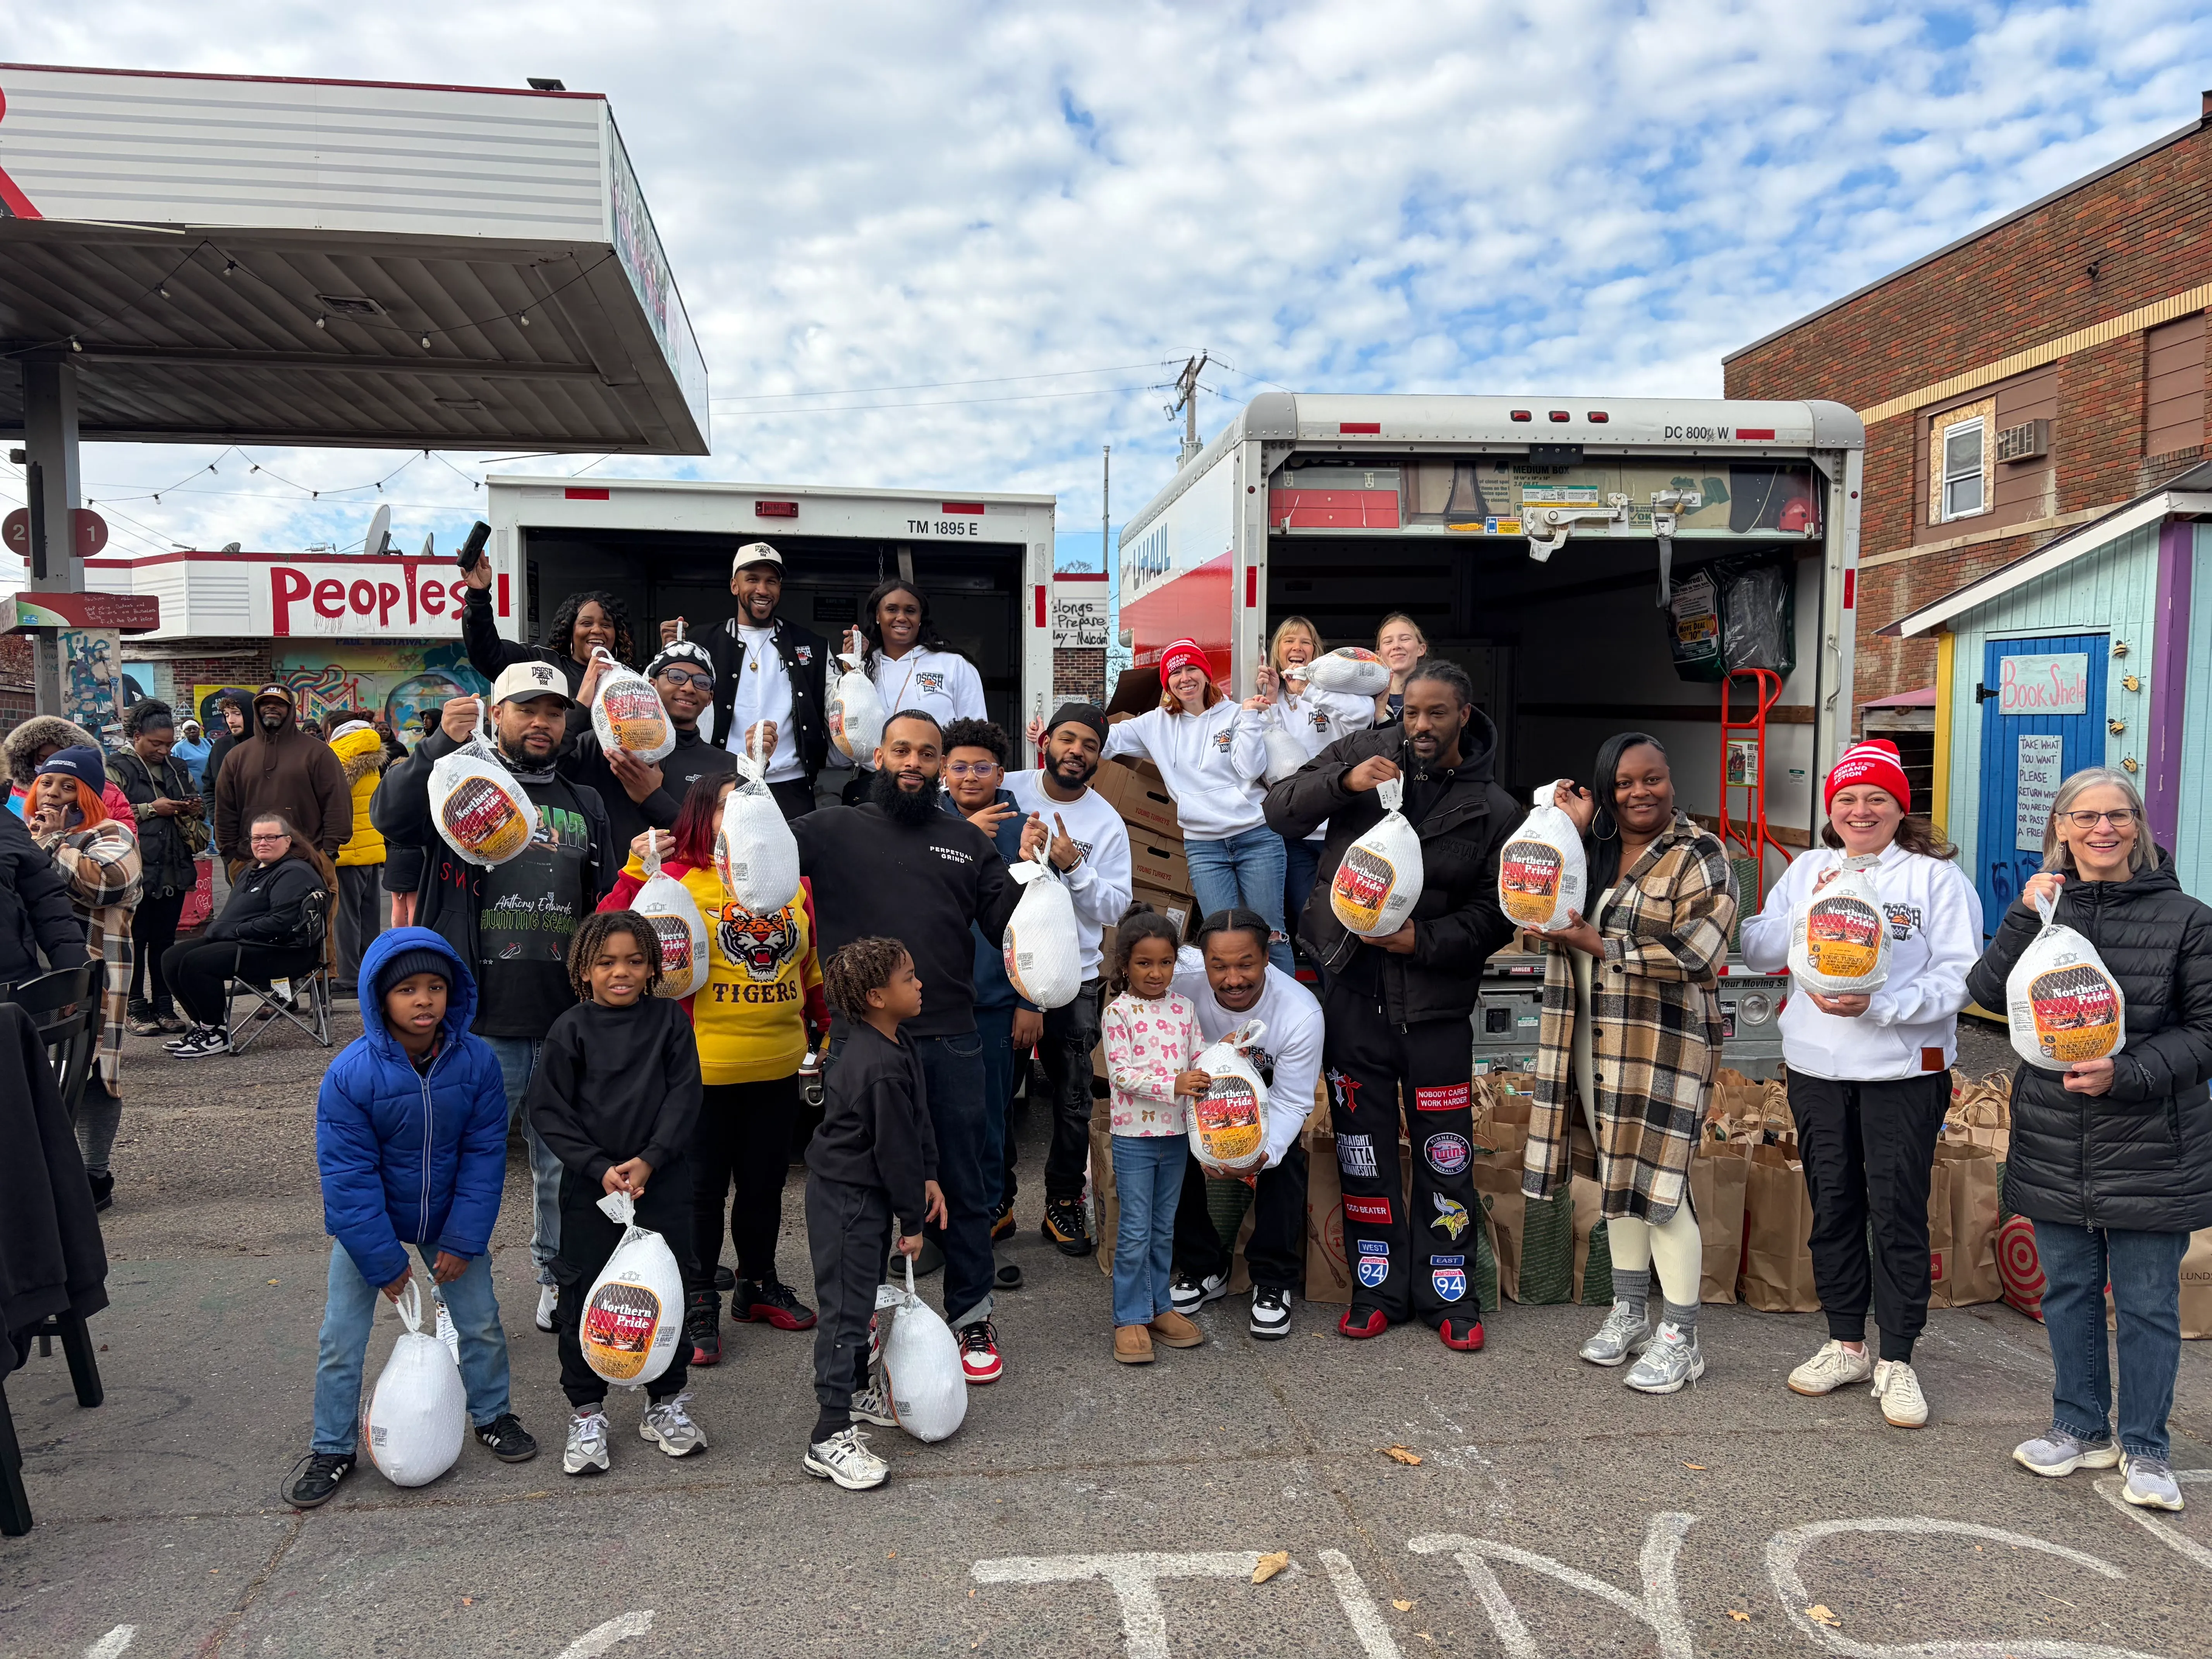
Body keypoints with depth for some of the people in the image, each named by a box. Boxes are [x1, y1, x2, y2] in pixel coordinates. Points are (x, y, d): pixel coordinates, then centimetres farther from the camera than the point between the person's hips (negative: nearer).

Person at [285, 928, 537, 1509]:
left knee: (481, 1320, 8)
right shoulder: (350, 1074, -24)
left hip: (448, 1219, 2)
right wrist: (383, 1261, -17)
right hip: (367, 1222, -1)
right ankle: (333, 1448, 23)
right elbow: (348, 1177, -19)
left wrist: (463, 1240, -13)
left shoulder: (476, 1061, -18)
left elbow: (485, 1154, -11)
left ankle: (492, 1415, 31)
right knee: (341, 1338, 2)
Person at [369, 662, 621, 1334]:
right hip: (480, 1026, -4)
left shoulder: (584, 805, 17)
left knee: (567, 1168, 13)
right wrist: (441, 744, -27)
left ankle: (561, 1282, 30)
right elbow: (390, 815, -17)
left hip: (567, 1026, 4)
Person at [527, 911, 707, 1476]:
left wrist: (648, 1160, -14)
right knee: (585, 1296, 5)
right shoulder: (572, 1028, -2)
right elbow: (548, 1108, -4)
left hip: (662, 1182, 1)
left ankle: (667, 1402, 25)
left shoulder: (669, 1020, 1)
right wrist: (599, 1168, -13)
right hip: (590, 1186, -1)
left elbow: (685, 1097, -3)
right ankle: (587, 1413, 21)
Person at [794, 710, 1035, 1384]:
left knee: (963, 1186, 11)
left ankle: (971, 1318, 27)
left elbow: (1008, 926, 8)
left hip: (950, 1043, 2)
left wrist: (1030, 870, -7)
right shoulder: (834, 829, 5)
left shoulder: (967, 841, 12)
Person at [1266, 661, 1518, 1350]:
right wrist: (1342, 782, -16)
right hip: (1354, 988, 1)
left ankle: (1449, 1291, 22)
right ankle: (1378, 1287, 23)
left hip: (1434, 999, -1)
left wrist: (1424, 940, -15)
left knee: (1445, 1153, 5)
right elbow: (1278, 810, 0)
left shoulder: (1492, 808, -1)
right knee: (1363, 1147, 9)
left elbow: (1495, 913, 0)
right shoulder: (1363, 753, 2)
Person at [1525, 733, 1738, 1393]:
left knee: (1658, 1184, -4)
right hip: (1596, 1037, 7)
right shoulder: (1594, 845, 11)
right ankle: (1628, 1313, 31)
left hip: (1665, 1041, -6)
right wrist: (1571, 834, -8)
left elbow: (1696, 955, -17)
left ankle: (1680, 1339, 9)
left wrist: (1598, 945, -17)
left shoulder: (1700, 854, -9)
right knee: (1616, 1175, 16)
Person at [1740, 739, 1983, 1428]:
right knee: (1832, 1206, 13)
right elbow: (1758, 952, 4)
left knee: (1897, 1214, 1)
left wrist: (1878, 1006, -22)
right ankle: (1845, 1343, 27)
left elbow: (1959, 976, -10)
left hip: (1904, 1072, -4)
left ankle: (1896, 1360, 15)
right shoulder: (1806, 870, 10)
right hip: (1817, 1068, 4)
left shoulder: (1936, 876, -3)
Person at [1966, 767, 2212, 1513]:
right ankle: (2082, 1428, 32)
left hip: (2150, 1150, -3)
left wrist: (2126, 1074, -18)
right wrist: (2025, 918, -18)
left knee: (2148, 1304, 8)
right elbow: (1987, 992, -6)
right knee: (2067, 1290, 16)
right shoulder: (2040, 907, 4)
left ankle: (2145, 1447, 25)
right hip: (2054, 1144, 3)